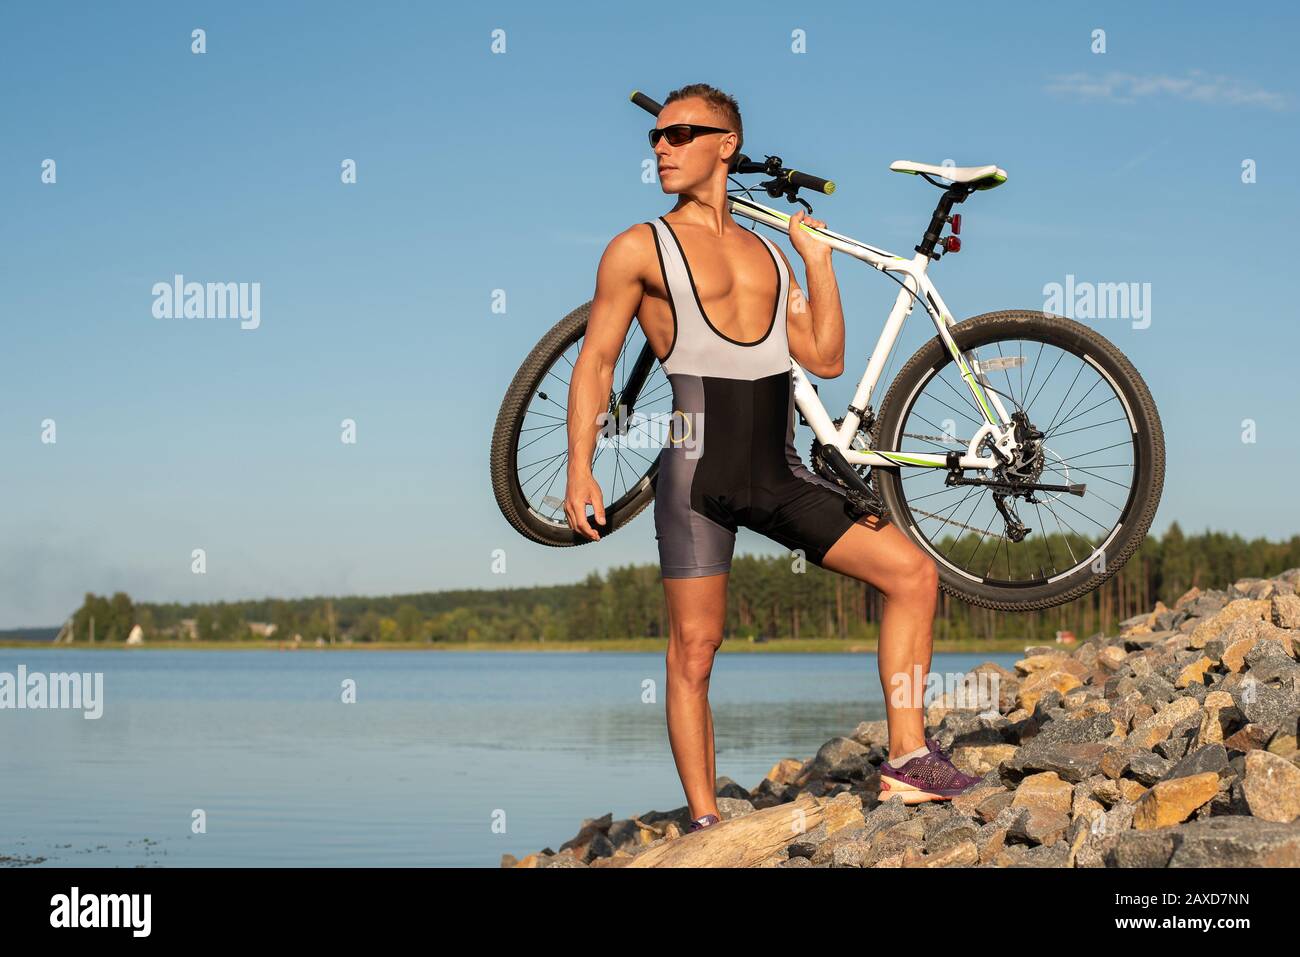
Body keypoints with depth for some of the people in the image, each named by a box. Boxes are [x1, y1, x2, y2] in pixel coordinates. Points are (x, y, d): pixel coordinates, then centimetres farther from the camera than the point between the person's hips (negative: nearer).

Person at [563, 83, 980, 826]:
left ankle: (908, 763, 2)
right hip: (699, 470, -4)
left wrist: (819, 260, 8)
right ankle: (706, 822, 8)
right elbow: (597, 360, 1)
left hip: (778, 472, 4)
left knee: (915, 574, -4)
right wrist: (580, 470, -9)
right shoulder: (639, 248, 3)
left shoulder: (769, 253, 16)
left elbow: (826, 359, 12)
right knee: (694, 649, -3)